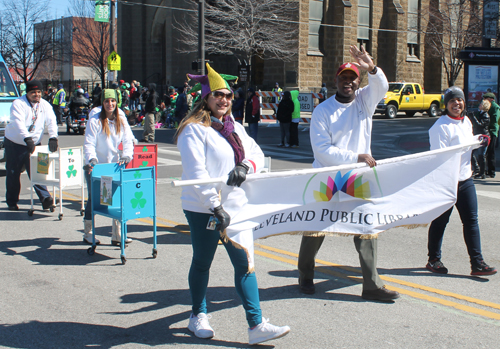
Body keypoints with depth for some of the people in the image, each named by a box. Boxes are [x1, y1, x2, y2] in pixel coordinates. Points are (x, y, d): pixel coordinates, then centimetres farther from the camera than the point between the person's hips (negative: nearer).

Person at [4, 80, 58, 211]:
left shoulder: (45, 105, 1)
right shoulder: (18, 104, -14)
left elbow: (51, 121, -9)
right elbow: (18, 123, -27)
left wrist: (52, 138, -27)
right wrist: (27, 138, -41)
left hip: (34, 144, 3)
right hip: (15, 144, -2)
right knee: (13, 174, 5)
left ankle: (45, 198, -12)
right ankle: (12, 202, 17)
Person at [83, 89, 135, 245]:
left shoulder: (122, 120, 3)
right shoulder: (95, 120, -9)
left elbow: (128, 141, 1)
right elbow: (89, 144, -13)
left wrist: (126, 156, -17)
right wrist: (91, 159, -30)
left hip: (114, 166, 4)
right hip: (95, 166, -3)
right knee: (93, 199, 4)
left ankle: (117, 235, 7)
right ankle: (87, 233, 18)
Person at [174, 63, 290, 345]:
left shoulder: (235, 128, 14)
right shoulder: (194, 129, -10)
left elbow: (257, 154, 10)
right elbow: (196, 173, -18)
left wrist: (245, 166, -14)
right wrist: (216, 207, -25)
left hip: (235, 205, 6)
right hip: (203, 209, -6)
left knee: (244, 263, 1)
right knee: (202, 262, 10)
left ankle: (256, 325, 3)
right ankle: (198, 316, 30)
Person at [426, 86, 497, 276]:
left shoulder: (466, 122, 11)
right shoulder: (440, 126, -14)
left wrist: (480, 140, 3)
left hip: (465, 179, 7)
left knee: (471, 220, 3)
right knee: (440, 221, 5)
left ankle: (477, 263, 5)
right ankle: (434, 260, 19)